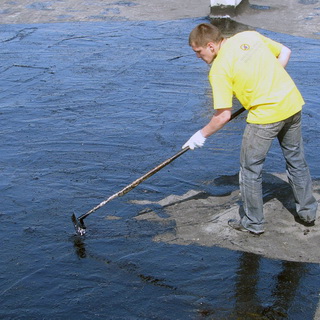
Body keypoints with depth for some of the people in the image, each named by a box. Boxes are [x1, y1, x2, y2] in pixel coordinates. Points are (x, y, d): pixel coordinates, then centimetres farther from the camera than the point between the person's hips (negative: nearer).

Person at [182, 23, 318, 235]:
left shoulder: (219, 69, -13)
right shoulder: (250, 36, 5)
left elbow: (223, 116, -12)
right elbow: (285, 52, 13)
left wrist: (201, 135, 2)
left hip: (265, 116, -7)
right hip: (293, 103, 7)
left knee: (251, 170, 11)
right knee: (296, 159, 22)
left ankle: (253, 223, 23)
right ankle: (308, 212, 37)